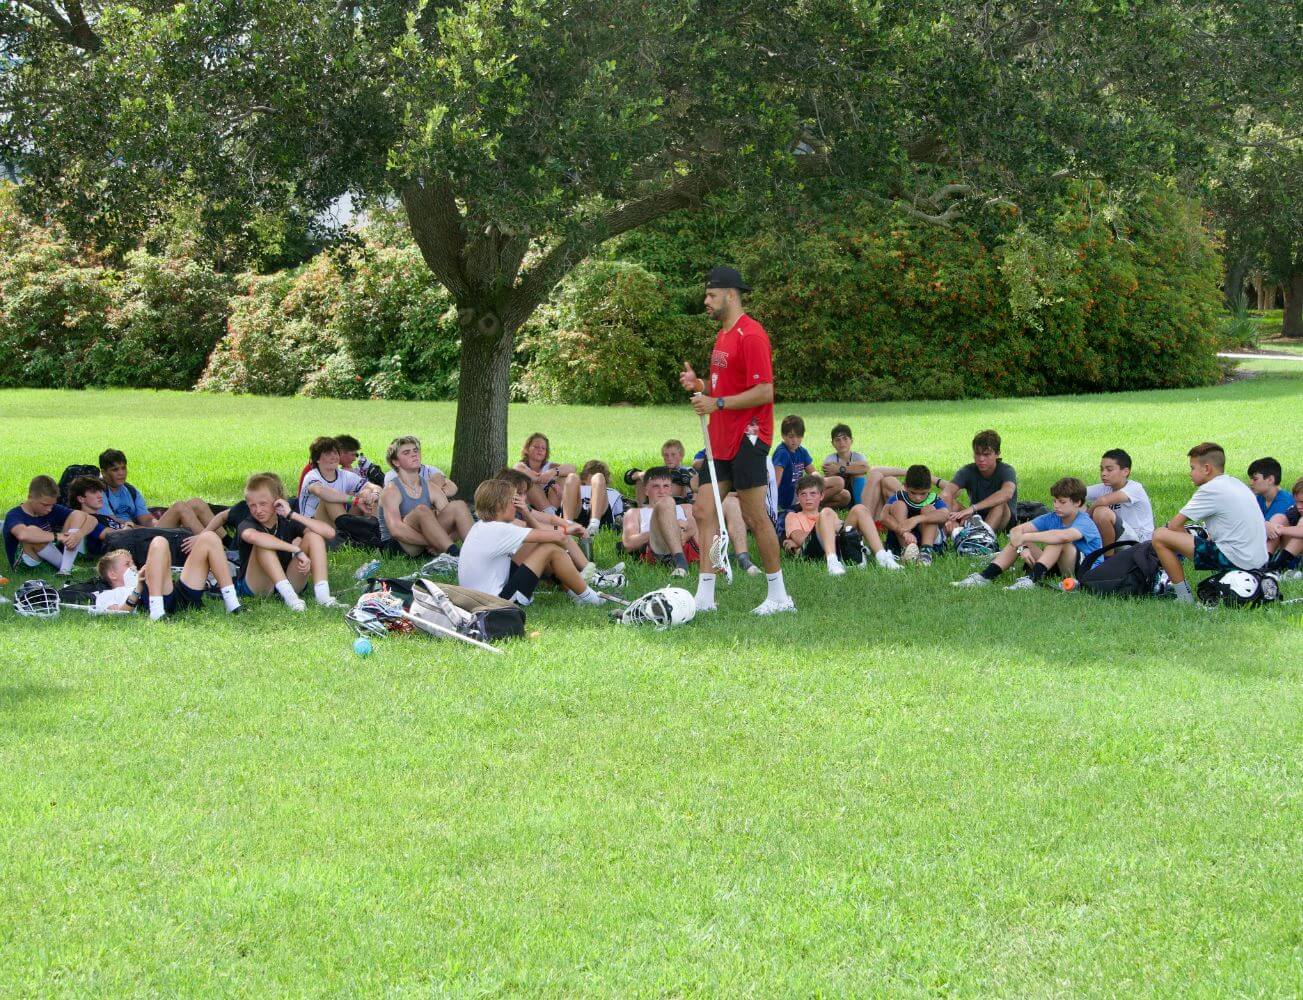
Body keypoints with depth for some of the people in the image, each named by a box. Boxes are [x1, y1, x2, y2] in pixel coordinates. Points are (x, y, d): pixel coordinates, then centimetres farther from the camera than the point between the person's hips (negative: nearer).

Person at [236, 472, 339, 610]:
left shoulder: (287, 523, 4)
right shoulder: (246, 525, -8)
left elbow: (329, 533, -12)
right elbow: (252, 536, -38)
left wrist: (292, 515, -15)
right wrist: (297, 550, -41)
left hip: (287, 583, 3)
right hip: (256, 588, -3)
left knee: (314, 537, -12)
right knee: (263, 544, -27)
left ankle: (322, 595, -29)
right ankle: (289, 596, -40)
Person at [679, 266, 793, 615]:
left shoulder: (751, 335, -14)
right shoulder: (722, 335, 17)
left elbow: (764, 391, -20)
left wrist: (718, 403, -21)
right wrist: (699, 384, 8)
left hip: (746, 439, -10)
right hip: (721, 441, 10)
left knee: (754, 516, -5)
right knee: (703, 511, 3)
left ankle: (779, 596, 4)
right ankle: (705, 597, 3)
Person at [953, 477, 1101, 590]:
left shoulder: (1085, 524, -18)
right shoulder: (1051, 518, 4)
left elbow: (1064, 536, -42)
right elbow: (1017, 530, -4)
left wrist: (1026, 537, -42)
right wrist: (1022, 547, -27)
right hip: (1054, 567, 7)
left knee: (1059, 539, -32)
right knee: (1017, 539, -4)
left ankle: (1032, 579, -44)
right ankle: (985, 577, -14)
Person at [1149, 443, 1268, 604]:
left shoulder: (1211, 489, -9)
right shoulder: (1236, 484, 17)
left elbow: (1175, 525, -6)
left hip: (1235, 560, -9)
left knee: (1160, 536, -8)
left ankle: (1184, 597, -2)